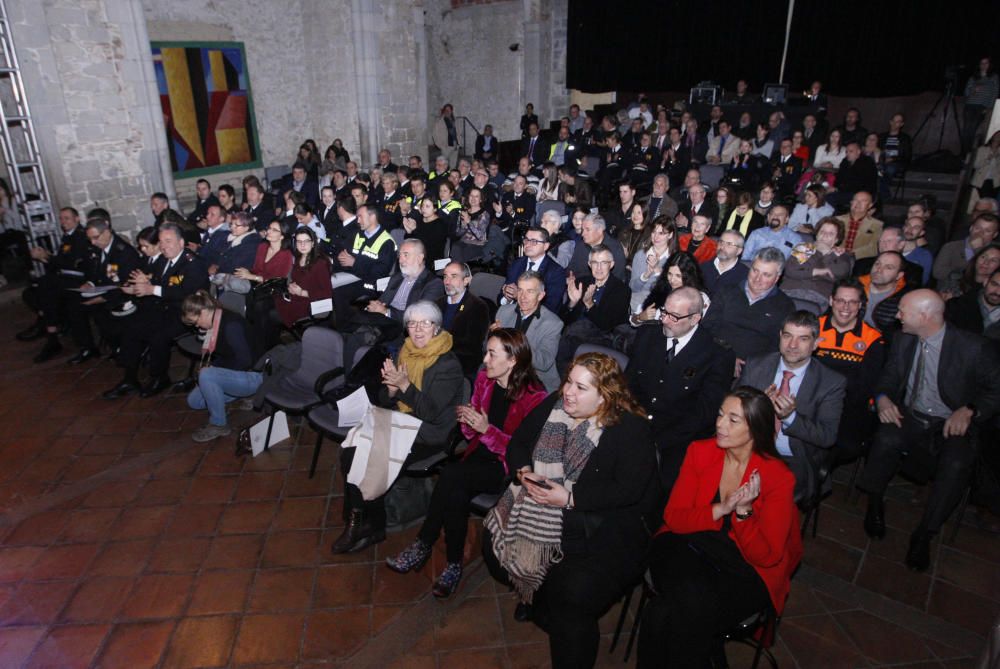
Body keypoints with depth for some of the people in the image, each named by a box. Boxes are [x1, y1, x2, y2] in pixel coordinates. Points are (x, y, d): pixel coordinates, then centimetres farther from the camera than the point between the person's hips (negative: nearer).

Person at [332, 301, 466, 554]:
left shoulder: (448, 364, -12)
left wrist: (404, 385, -24)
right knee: (350, 453, -14)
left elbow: (431, 411, -19)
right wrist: (391, 388, -11)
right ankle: (355, 520, 0)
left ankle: (372, 527, 3)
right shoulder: (405, 353, 8)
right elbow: (385, 401, 11)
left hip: (428, 435, -7)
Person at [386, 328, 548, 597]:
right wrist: (468, 422, -12)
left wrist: (487, 429, -22)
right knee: (456, 494, -27)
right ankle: (453, 565, -9)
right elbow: (472, 434, 11)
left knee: (451, 476, -27)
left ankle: (423, 546, -8)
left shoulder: (534, 396, -15)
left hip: (509, 467, -5)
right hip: (480, 455, 5)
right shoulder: (483, 378, 3)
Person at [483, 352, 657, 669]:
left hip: (600, 528, -6)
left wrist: (570, 497, -23)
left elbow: (629, 490, -20)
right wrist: (524, 471, -10)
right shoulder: (553, 404, 4)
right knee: (494, 546, -7)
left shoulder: (631, 428, -13)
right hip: (537, 509, 6)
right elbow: (517, 443, 11)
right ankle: (533, 595, 24)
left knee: (574, 592, -26)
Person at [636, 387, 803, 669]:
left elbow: (766, 556, -10)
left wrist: (743, 511, -27)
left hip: (744, 570, -3)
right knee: (692, 600, -31)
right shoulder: (700, 452, -4)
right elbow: (673, 516, -5)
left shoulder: (778, 478, -12)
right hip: (689, 547, 3)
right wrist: (720, 510, -21)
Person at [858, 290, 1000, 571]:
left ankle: (923, 535, -16)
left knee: (957, 464, -33)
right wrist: (883, 398, -11)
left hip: (953, 425, -2)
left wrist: (969, 410, -19)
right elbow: (889, 376, 11)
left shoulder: (973, 347, -10)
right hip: (910, 418, 3)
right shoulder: (903, 342, 3)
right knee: (886, 438, -31)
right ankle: (875, 505, -7)